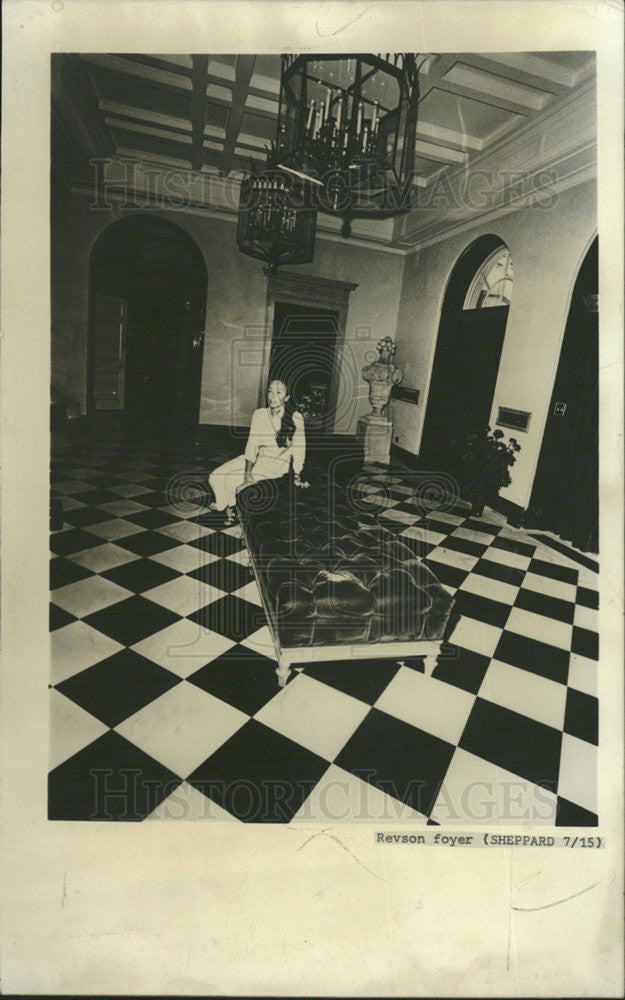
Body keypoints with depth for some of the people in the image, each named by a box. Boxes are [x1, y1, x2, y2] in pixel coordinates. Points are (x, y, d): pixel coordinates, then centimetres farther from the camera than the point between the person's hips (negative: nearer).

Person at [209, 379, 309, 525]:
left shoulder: (295, 418, -17)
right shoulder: (259, 414, -8)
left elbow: (298, 448, -10)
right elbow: (252, 445, -12)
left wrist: (297, 477, -6)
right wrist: (248, 475, -20)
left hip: (277, 465, -3)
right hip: (257, 459, 4)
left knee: (230, 480, -15)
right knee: (216, 477, -8)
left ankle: (230, 505, 20)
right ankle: (229, 506, 22)